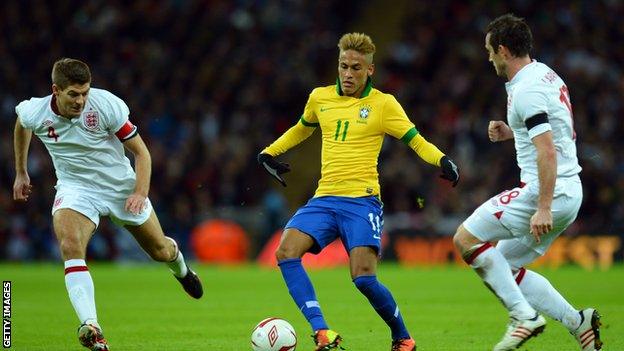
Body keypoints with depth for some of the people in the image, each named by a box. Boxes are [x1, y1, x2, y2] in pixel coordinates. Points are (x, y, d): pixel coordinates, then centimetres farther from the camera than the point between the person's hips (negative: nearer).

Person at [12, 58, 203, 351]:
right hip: (75, 188, 0)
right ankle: (90, 327, -40)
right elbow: (21, 125, 11)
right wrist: (21, 172, 17)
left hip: (121, 186, 0)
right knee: (70, 246, -31)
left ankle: (181, 269, 56)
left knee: (160, 251, 15)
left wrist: (140, 193, -26)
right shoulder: (34, 113, -17)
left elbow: (141, 152, -14)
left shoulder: (107, 105, -24)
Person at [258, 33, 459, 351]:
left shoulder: (383, 104, 1)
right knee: (286, 252, -20)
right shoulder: (320, 98, 13)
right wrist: (268, 152, 25)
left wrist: (443, 161, -17)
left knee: (364, 277, -19)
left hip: (361, 200, -4)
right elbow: (302, 129, 33)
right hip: (324, 199, 4)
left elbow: (417, 142, 2)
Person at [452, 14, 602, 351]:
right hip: (570, 192, 10)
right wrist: (513, 133, 20)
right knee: (506, 268, 15)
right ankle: (578, 322, 7)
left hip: (548, 191, -10)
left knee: (466, 238, -5)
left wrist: (544, 208, -27)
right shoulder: (547, 75, 15)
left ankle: (524, 315, -9)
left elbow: (548, 151, -24)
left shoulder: (526, 90, -17)